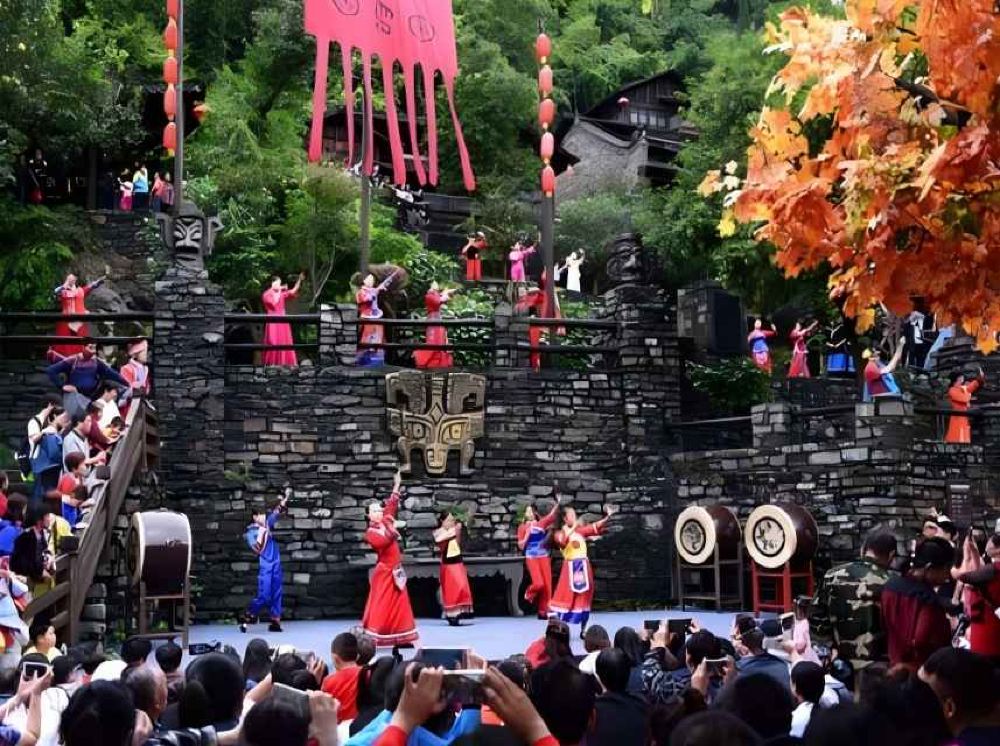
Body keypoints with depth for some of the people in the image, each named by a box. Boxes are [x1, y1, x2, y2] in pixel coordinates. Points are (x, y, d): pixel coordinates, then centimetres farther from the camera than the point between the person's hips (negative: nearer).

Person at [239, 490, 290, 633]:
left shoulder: (267, 524, 10)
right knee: (263, 595, -10)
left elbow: (277, 511, 13)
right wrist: (261, 534, -20)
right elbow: (257, 550, -17)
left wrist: (286, 497, 3)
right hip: (265, 567, -6)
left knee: (276, 593, 5)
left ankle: (275, 622, 8)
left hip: (276, 565, 6)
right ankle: (246, 619, 2)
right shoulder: (251, 532, -6)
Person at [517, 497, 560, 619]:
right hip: (531, 558, -4)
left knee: (547, 585, -1)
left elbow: (552, 515, -2)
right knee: (539, 583, -18)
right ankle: (529, 593, 16)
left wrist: (557, 503, -15)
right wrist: (528, 534, -12)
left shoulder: (541, 523, 9)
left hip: (544, 557, 4)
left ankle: (543, 611, 7)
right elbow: (521, 546, -3)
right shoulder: (522, 527, 1)